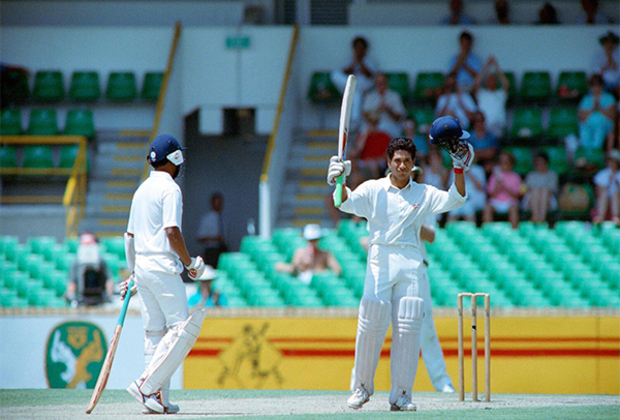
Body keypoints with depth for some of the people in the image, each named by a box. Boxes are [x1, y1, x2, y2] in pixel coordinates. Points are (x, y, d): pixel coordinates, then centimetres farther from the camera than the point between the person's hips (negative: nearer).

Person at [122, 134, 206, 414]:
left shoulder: (142, 190, 17)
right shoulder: (170, 189, -9)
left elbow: (130, 236, 21)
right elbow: (172, 232, -19)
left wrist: (132, 274, 26)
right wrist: (190, 263, -8)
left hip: (143, 267, 9)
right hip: (163, 268, -9)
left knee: (155, 334, 8)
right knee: (182, 329, -8)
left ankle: (159, 399, 4)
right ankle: (146, 386, -16)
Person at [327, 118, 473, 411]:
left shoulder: (423, 194, 14)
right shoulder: (373, 190, 9)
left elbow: (454, 200, 3)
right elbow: (347, 202, -7)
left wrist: (459, 168, -8)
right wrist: (339, 182, -27)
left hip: (410, 263, 2)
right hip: (380, 259, -2)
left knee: (408, 329, -4)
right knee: (371, 324, -12)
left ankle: (401, 395, 0)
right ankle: (362, 387, 3)